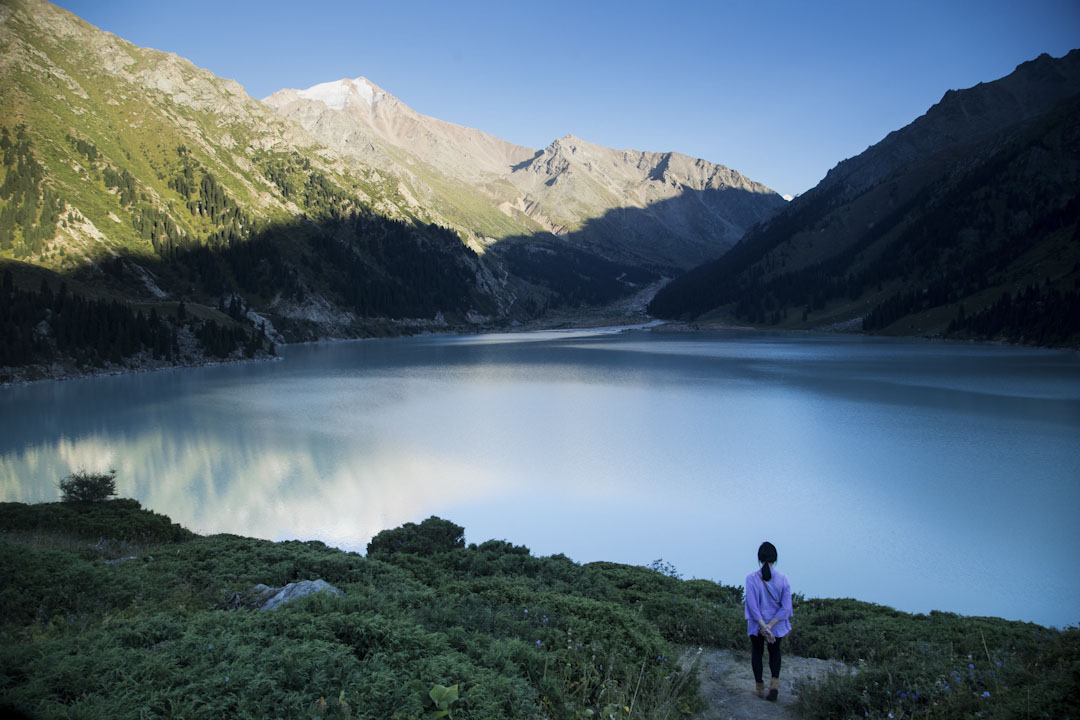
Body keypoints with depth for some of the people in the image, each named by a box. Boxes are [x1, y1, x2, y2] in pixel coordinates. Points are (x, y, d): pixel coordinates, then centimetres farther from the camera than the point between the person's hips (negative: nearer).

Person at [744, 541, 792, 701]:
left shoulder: (751, 578, -15)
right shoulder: (783, 579, -11)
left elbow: (752, 605, -19)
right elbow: (786, 607, -13)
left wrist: (764, 627, -16)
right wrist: (770, 625, -13)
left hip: (756, 625, -1)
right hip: (778, 626, 1)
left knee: (757, 653, 19)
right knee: (775, 652, 22)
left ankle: (760, 687, 26)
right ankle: (775, 682, 2)